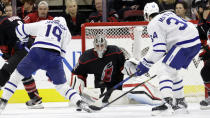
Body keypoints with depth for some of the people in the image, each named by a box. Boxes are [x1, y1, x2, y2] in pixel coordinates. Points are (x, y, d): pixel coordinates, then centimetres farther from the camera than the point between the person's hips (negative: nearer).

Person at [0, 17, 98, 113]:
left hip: (37, 52, -1)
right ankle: (80, 102, -4)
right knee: (61, 85, 16)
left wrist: (26, 41, 45)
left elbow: (20, 29, 27)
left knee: (17, 75, 18)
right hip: (54, 57, 1)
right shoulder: (66, 32, 28)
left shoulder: (43, 23, 27)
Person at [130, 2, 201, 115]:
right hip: (196, 41, 9)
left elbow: (159, 50, -11)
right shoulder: (168, 14, 23)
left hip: (184, 45, -9)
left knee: (164, 71, -10)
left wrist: (145, 64, -4)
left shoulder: (153, 24, -3)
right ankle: (180, 102, 28)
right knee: (172, 71, 23)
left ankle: (167, 103, -27)